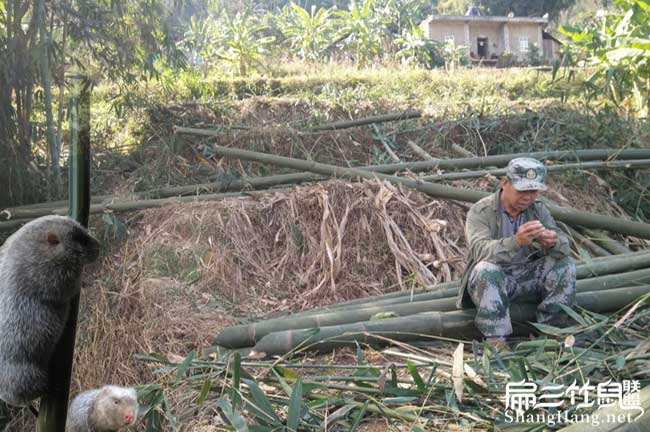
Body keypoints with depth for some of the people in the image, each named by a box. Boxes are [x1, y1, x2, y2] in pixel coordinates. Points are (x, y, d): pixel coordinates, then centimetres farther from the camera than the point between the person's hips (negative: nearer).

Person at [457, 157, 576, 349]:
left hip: (527, 276, 5)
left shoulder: (538, 209, 0)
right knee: (486, 269, -36)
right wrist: (516, 241, -50)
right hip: (491, 281, -4)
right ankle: (496, 340, -29)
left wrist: (553, 243, -35)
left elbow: (564, 246, -9)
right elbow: (480, 250, -32)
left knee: (565, 265, -16)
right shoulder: (480, 211, -15)